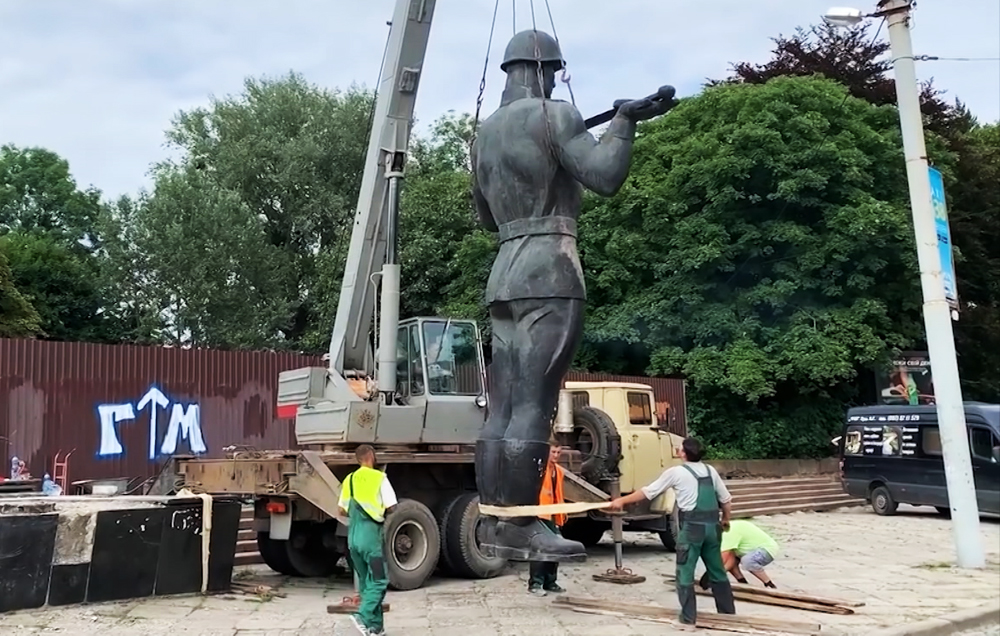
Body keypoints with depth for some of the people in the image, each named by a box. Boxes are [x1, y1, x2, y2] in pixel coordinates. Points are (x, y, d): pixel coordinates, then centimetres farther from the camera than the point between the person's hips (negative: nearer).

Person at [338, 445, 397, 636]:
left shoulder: (349, 479, 9)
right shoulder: (379, 477, -6)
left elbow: (342, 510, 10)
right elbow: (390, 508, -7)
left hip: (353, 537, 6)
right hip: (371, 536, -6)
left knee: (366, 582, 14)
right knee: (379, 580, -1)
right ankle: (363, 616, -19)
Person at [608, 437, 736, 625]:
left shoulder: (676, 472, -2)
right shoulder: (710, 471, 12)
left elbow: (648, 492, 3)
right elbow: (726, 500, 18)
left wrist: (622, 500, 13)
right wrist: (726, 519, 37)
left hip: (692, 527, -6)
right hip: (713, 526, 6)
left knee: (685, 573, 3)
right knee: (717, 571, 17)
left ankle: (688, 616, 5)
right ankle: (728, 612, 25)